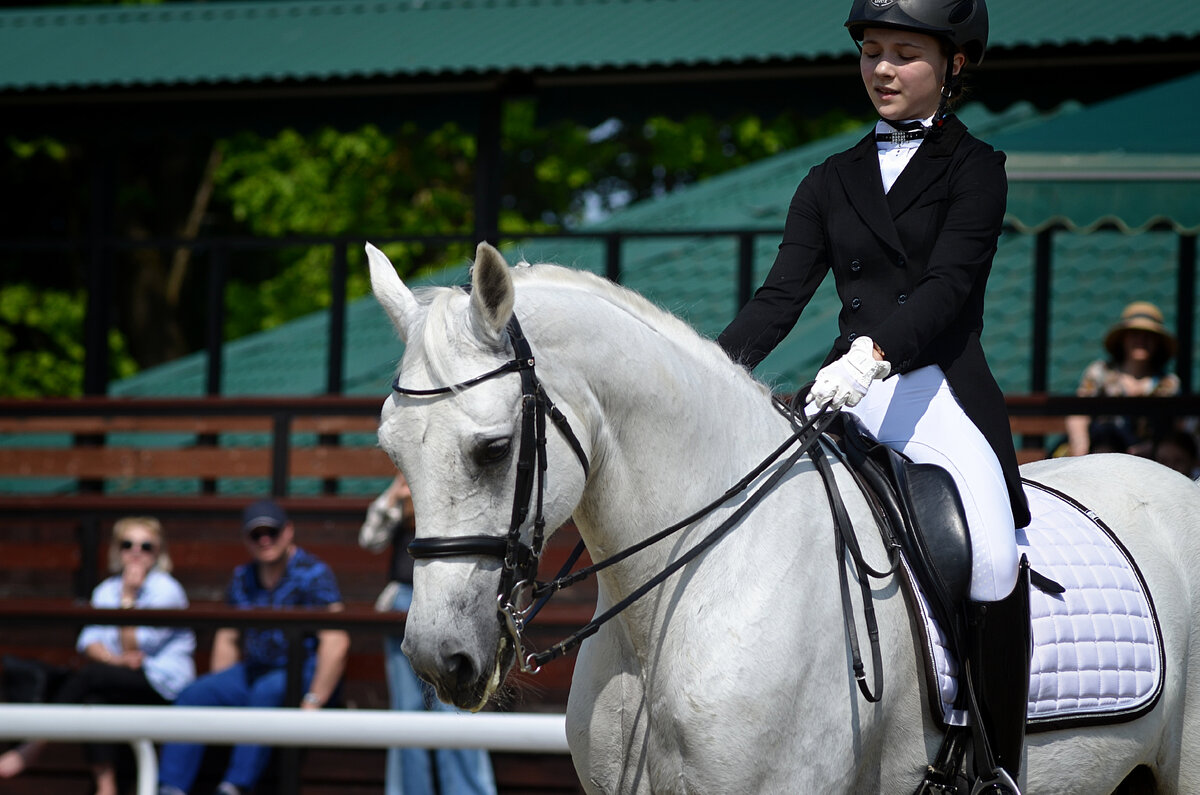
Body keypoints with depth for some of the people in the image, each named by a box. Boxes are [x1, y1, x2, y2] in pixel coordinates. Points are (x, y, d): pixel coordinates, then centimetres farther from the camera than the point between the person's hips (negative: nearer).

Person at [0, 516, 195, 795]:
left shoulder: (165, 589, -5)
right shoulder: (106, 590, 14)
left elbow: (133, 645, -11)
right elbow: (89, 643, 2)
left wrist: (128, 597, -11)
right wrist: (115, 659, -18)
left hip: (163, 680, -5)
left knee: (88, 676, -27)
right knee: (93, 696, -30)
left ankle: (31, 749, -20)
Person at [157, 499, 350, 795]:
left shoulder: (313, 574, -10)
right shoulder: (243, 578, 11)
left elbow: (335, 642, -19)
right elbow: (227, 639, 21)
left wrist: (313, 704, -24)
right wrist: (221, 690, 7)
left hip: (304, 674, -7)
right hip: (255, 671, 7)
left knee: (267, 691, -37)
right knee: (193, 695, -13)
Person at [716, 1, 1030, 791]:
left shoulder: (973, 167, 5)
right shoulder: (833, 182, 19)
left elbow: (950, 283, -10)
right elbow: (782, 296, 10)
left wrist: (873, 353, -29)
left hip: (942, 393, -5)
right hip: (845, 399, 5)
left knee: (990, 556, -26)